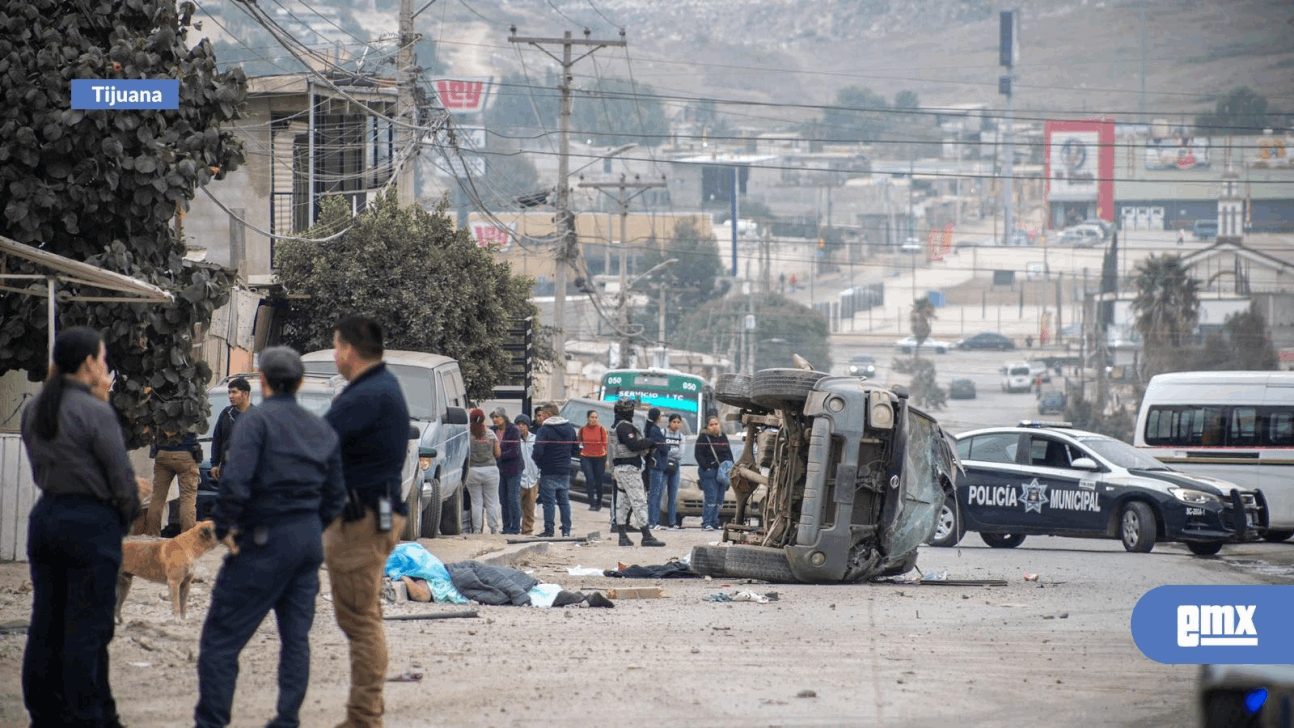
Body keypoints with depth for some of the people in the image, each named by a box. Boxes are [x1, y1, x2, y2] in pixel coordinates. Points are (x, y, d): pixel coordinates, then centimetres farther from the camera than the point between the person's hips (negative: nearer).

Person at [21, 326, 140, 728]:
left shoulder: (34, 411, 6)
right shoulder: (95, 412, -15)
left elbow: (41, 468, 13)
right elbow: (120, 474, -11)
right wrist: (127, 516, 4)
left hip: (45, 515, 7)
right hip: (90, 522, -7)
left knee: (46, 623, 12)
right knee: (88, 627, -1)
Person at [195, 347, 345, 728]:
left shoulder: (256, 421, -11)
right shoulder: (322, 429, 10)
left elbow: (236, 482, -22)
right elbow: (335, 496, 13)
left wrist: (225, 527, -11)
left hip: (265, 541, -7)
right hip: (309, 540, 7)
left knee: (220, 638, -2)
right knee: (296, 636, 14)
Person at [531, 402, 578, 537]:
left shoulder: (544, 430, -13)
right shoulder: (570, 428, 8)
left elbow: (538, 450, -19)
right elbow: (576, 448, 14)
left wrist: (537, 461, 1)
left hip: (549, 472, -6)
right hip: (565, 471, 6)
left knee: (548, 502, -1)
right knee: (564, 502, 11)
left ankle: (549, 530, -1)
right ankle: (566, 530, 11)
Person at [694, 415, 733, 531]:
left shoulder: (723, 437, 16)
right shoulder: (703, 438, -3)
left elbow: (729, 453, 21)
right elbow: (698, 454, -9)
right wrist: (706, 467, -17)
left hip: (723, 472, 7)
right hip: (709, 471, -7)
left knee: (719, 499, 8)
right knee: (711, 498, -13)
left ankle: (714, 522, 14)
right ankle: (706, 523, -14)